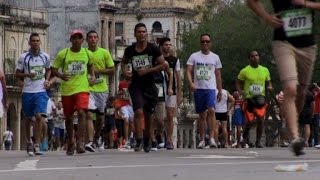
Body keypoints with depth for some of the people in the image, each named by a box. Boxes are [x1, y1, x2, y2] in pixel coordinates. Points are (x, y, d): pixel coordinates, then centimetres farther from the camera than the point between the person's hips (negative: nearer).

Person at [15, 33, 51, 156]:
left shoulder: (45, 57, 6)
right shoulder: (23, 57, 0)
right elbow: (17, 74, 6)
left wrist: (47, 80, 6)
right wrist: (27, 74, -13)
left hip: (41, 91, 0)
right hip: (27, 91, 0)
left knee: (39, 116, -15)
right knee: (28, 118, 10)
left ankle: (37, 145, -13)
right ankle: (28, 141, 31)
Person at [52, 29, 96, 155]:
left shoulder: (88, 54, 5)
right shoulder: (63, 54, -2)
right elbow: (54, 69, 2)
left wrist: (92, 76, 7)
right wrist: (61, 75, -18)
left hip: (82, 88, 0)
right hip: (66, 89, 1)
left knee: (81, 112, -20)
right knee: (68, 117, 9)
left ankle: (80, 143, -21)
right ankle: (70, 142, 28)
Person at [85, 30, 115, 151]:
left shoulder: (104, 53, 4)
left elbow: (112, 70, 4)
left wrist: (98, 70, -11)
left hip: (102, 88, 2)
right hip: (88, 88, -2)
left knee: (100, 116, 13)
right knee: (89, 114, -17)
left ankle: (97, 138, 36)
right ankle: (90, 141, -24)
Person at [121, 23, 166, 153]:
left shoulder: (153, 49, -3)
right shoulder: (129, 50, 2)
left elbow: (162, 65, -3)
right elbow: (124, 62, 21)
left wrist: (147, 70, -14)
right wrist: (125, 71, 0)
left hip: (150, 85, 0)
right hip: (136, 85, 0)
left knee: (148, 115, 9)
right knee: (139, 112, -17)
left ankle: (147, 142, 25)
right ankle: (138, 142, -19)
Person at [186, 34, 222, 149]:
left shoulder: (215, 57, 11)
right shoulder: (194, 56, 6)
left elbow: (218, 75, 14)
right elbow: (188, 71, -1)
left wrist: (220, 90, 11)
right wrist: (191, 83, -18)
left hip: (211, 88, -1)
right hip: (198, 88, 1)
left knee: (211, 110, -20)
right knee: (201, 114, 5)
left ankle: (212, 138, -21)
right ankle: (202, 140, 13)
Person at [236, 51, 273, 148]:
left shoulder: (265, 70, 9)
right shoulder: (244, 71, -1)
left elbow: (268, 82, 19)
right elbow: (238, 83, 6)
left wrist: (269, 87, -4)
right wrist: (241, 92, -13)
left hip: (260, 99, 2)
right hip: (249, 99, -2)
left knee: (260, 120, -11)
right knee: (250, 121, -7)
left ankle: (258, 141, 0)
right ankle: (245, 133, 25)